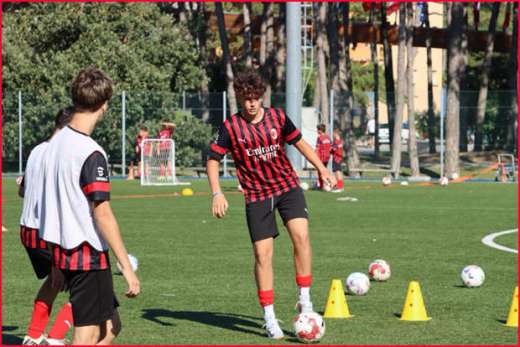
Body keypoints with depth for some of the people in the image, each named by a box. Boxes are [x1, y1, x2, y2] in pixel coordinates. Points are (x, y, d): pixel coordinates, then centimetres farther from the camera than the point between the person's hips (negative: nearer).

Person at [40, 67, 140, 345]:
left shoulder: (56, 142, 8)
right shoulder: (91, 153, -18)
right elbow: (102, 214, -20)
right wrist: (126, 267, -18)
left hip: (62, 249, 9)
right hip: (88, 255, -9)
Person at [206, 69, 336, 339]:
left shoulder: (277, 117, 0)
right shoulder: (231, 127, -6)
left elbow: (299, 142, 15)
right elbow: (213, 160, -2)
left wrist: (321, 168, 10)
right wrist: (217, 193, -15)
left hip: (287, 186, 1)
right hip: (257, 194, -1)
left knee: (300, 235, -22)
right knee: (262, 254, -4)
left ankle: (304, 299, -9)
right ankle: (269, 319, 7)